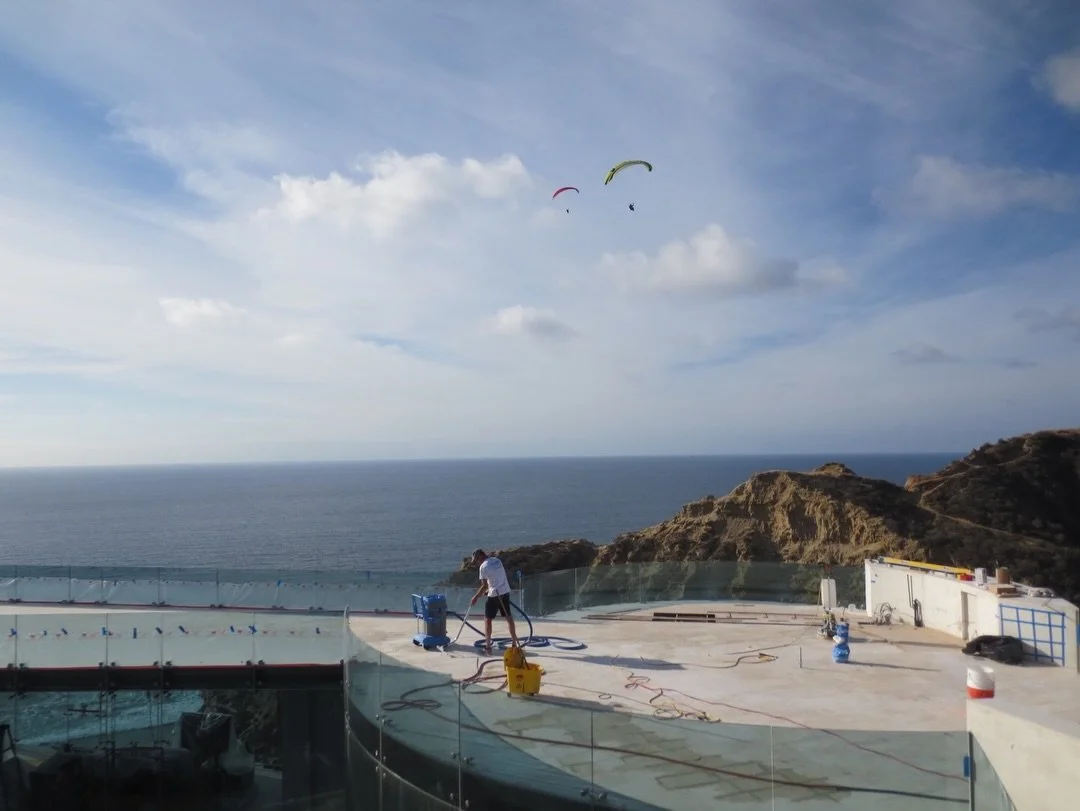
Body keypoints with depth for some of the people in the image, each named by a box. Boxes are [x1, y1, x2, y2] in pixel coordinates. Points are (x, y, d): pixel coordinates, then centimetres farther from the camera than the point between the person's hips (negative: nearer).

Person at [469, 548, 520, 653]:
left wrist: (476, 597, -4)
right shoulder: (497, 560, 10)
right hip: (505, 592, 7)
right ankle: (515, 642, 21)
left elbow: (484, 586, -14)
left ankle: (488, 646, 7)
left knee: (487, 619, 5)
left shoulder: (484, 566, -13)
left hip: (495, 595, -7)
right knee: (509, 617, 15)